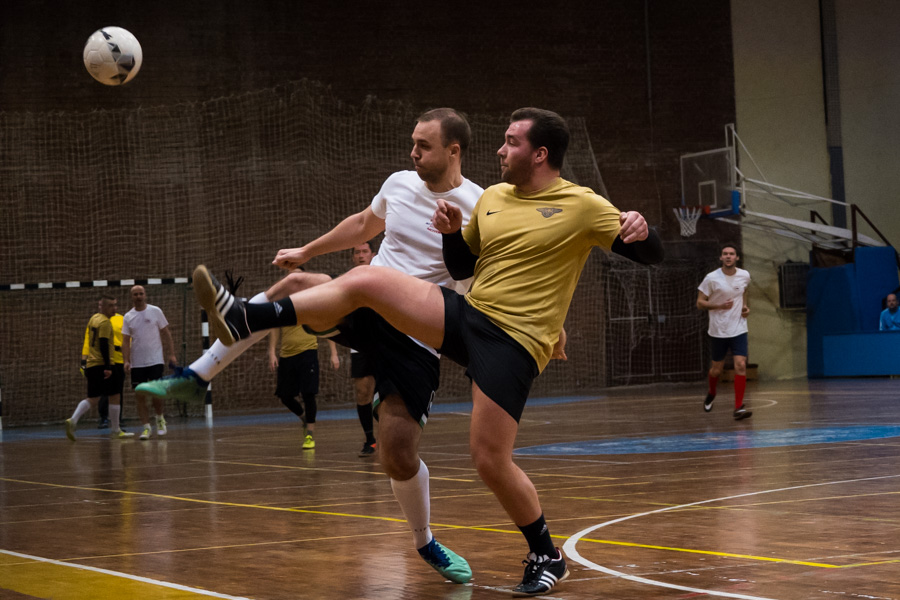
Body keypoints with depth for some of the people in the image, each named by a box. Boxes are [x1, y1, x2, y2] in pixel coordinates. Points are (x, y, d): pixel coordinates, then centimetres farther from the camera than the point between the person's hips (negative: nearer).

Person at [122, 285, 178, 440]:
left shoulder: (155, 311, 0)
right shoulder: (128, 317, 5)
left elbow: (166, 334, 3)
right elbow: (126, 341, 4)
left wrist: (171, 354, -4)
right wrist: (126, 360, -9)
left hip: (155, 361, -2)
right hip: (137, 363, 2)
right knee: (140, 395, -1)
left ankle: (160, 419, 18)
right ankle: (146, 427, 6)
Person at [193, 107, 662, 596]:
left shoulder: (582, 206, -4)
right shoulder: (491, 198, 13)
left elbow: (650, 255, -6)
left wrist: (639, 231, -28)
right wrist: (450, 231, 3)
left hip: (515, 341, -6)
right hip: (466, 315, 6)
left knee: (490, 460, -11)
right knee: (365, 280, -13)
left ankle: (547, 557, 11)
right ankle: (246, 320, -14)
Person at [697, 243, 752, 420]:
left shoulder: (744, 276, 0)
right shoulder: (711, 278, -10)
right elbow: (700, 303, -6)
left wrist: (745, 306, 6)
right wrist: (720, 305, -21)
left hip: (739, 330, 2)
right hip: (718, 331, -2)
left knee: (740, 365, -14)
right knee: (717, 369, 10)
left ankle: (738, 408, -9)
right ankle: (711, 394, 43)